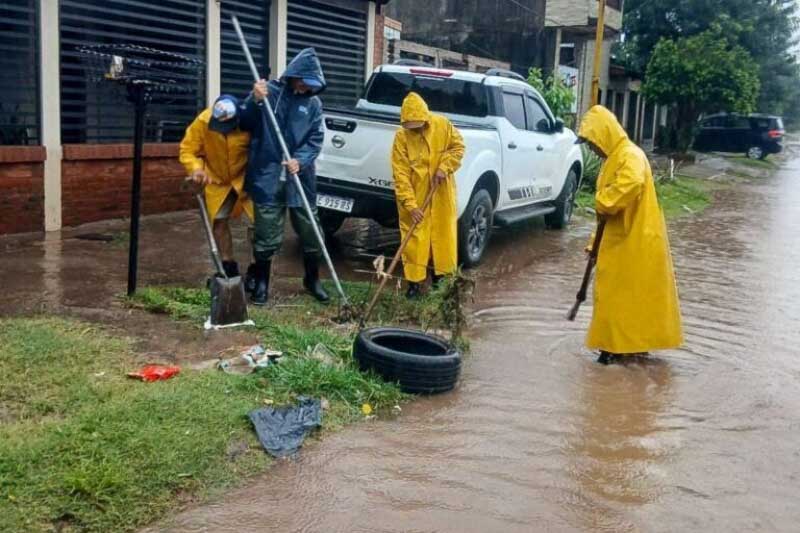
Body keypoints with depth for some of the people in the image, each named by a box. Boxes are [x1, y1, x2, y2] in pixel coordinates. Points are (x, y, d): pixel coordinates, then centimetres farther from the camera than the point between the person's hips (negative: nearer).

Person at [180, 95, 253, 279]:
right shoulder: (202, 121, -22)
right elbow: (187, 150, -14)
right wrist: (196, 168, -32)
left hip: (247, 179, -2)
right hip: (217, 180, 3)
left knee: (257, 222, -8)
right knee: (218, 221, 8)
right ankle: (229, 265, 25)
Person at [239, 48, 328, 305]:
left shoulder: (313, 103, 5)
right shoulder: (269, 92, -3)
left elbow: (316, 139, 1)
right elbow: (246, 124, -3)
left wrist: (300, 160, -17)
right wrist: (255, 101, -22)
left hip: (300, 178, 3)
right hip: (268, 177, -3)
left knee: (310, 231, 10)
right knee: (266, 234, 3)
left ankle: (312, 279, 29)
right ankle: (261, 282, 20)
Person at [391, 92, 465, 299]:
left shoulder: (442, 125, -10)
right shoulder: (401, 137, -17)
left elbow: (458, 146, 2)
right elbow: (400, 175, -18)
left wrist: (444, 167, -15)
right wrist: (411, 205, -24)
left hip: (441, 194, 3)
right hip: (415, 195, -2)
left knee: (443, 233, 11)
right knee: (414, 237, -1)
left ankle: (439, 275, 28)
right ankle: (414, 281, 8)